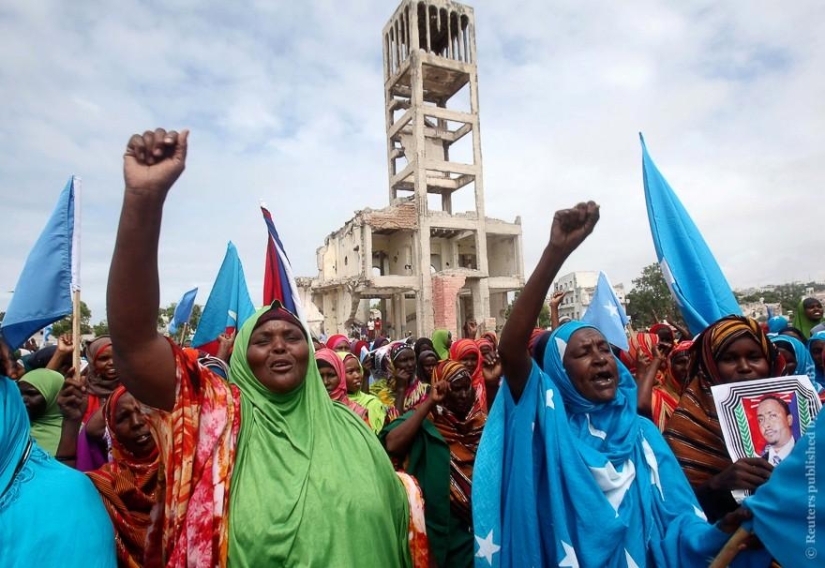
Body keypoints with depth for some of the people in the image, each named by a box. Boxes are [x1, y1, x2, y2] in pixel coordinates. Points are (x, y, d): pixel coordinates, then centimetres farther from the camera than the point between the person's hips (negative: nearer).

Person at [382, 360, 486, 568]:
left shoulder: (480, 420, 3)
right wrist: (429, 403, -25)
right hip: (441, 525, -3)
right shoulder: (426, 421, -12)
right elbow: (392, 444, -27)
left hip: (478, 521, 4)